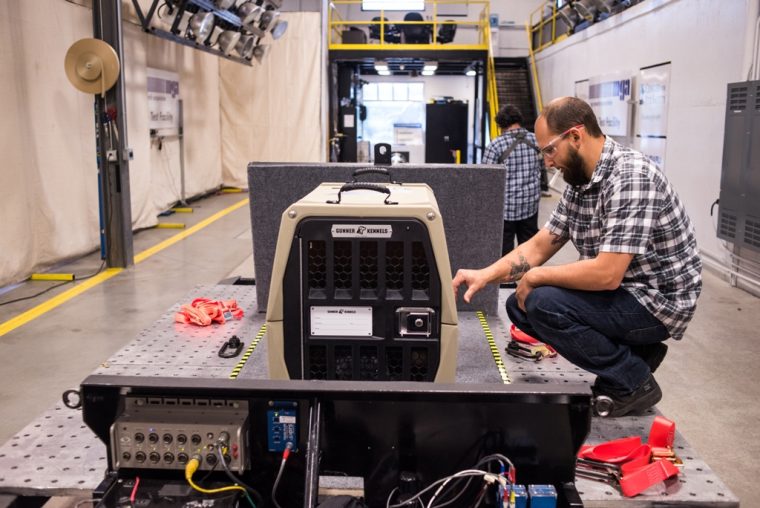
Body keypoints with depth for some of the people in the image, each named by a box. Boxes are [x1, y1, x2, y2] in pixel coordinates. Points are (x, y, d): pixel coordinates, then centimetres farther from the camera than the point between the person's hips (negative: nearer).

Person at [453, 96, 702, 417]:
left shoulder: (630, 177, -25)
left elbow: (607, 274, -31)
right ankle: (631, 352, 10)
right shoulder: (579, 181, 3)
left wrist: (537, 277, -18)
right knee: (520, 305, 4)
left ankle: (632, 381, -4)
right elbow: (539, 246, 7)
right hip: (620, 291, 9)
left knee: (544, 304, -25)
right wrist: (485, 275, -6)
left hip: (658, 299, -9)